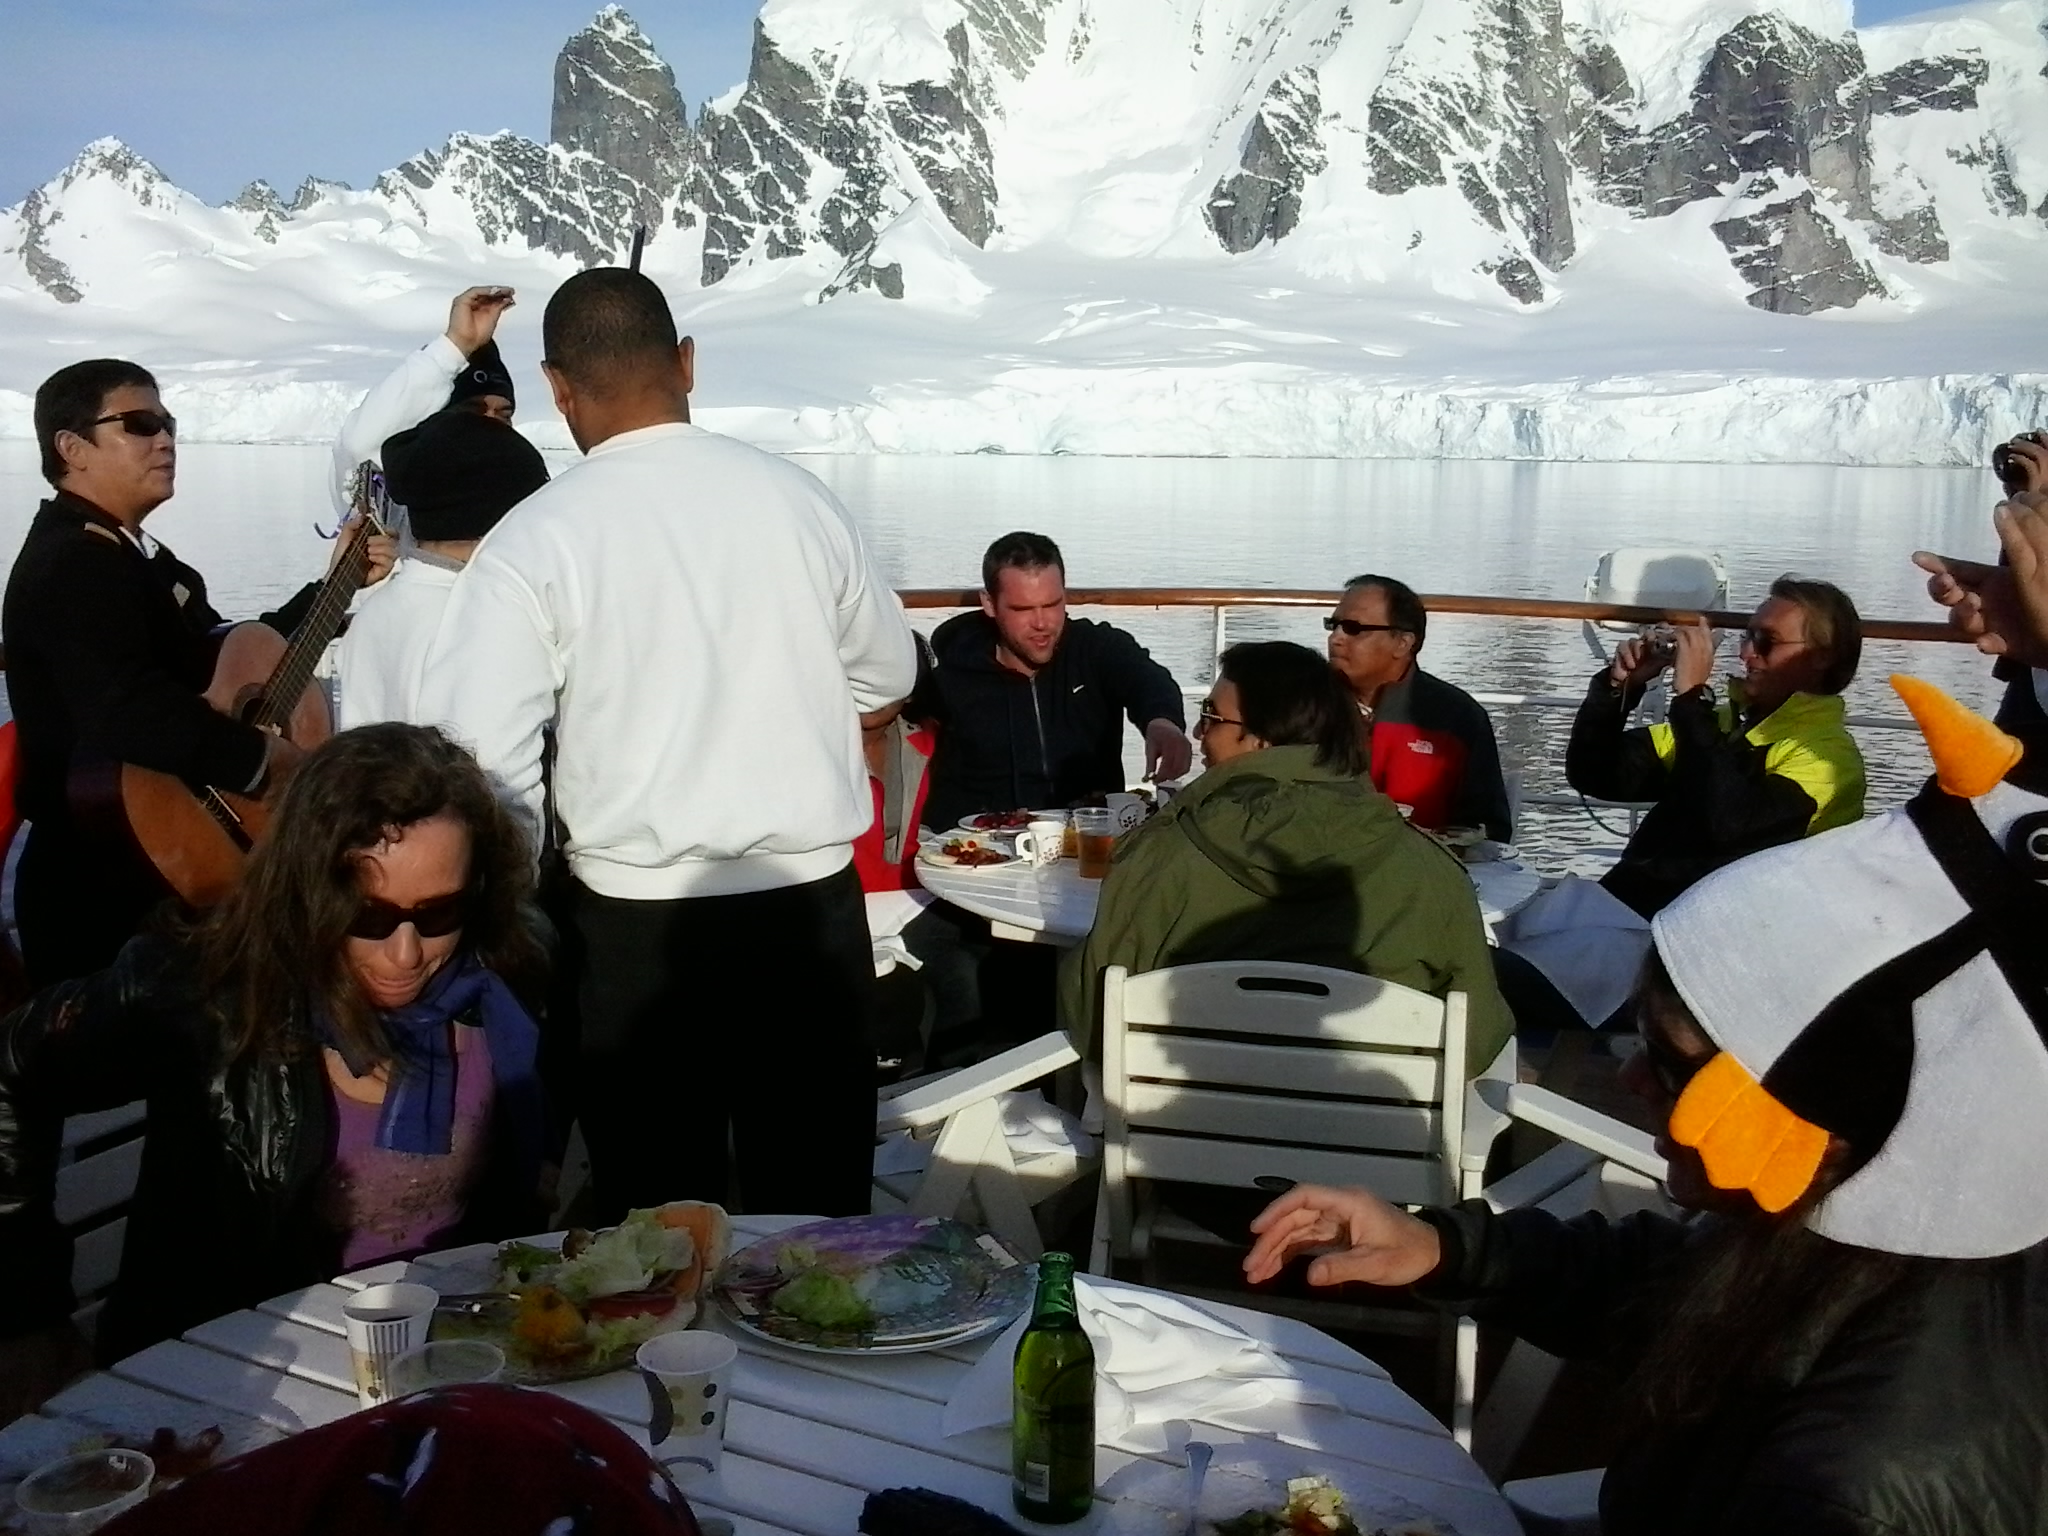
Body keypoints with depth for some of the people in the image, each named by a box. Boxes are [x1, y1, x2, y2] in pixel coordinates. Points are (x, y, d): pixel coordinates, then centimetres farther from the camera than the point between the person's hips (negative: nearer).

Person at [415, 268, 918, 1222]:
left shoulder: (537, 537, -10)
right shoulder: (796, 497, -1)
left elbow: (479, 749, -15)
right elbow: (887, 672, 12)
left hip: (641, 919, -2)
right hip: (813, 900, 3)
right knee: (819, 1212, 14)